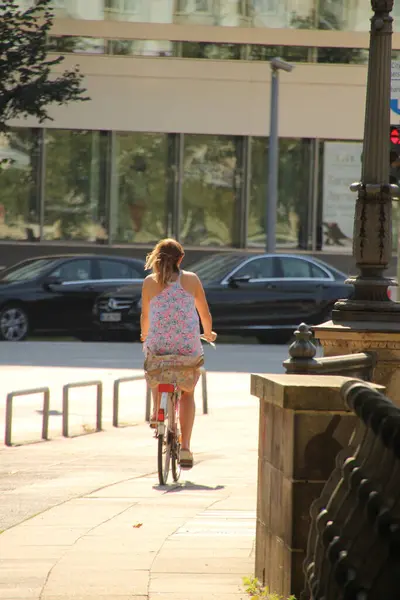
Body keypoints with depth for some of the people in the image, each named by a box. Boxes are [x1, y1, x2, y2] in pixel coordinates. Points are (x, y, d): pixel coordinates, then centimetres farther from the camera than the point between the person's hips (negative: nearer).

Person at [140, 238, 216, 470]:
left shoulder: (150, 282, 2)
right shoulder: (191, 279, 3)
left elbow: (145, 316, 9)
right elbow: (205, 313, 9)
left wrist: (145, 335, 30)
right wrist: (209, 333, 28)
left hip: (158, 344, 0)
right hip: (188, 345, 0)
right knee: (187, 393, 13)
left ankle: (157, 411, 13)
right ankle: (185, 446, 4)